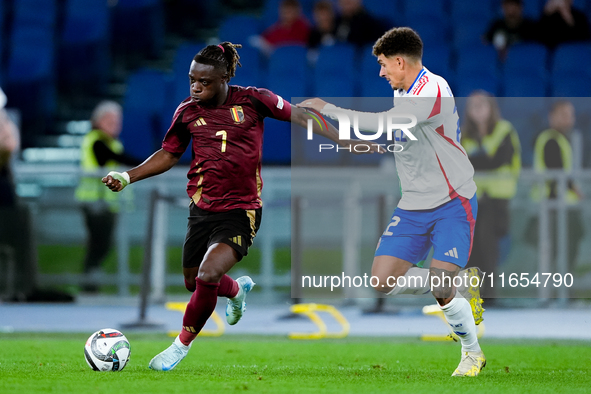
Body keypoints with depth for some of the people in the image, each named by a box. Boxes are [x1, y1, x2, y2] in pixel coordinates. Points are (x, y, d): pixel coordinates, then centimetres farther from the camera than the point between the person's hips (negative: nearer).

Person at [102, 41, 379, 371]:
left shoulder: (252, 100, -9)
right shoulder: (187, 112, 0)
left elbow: (299, 116, -1)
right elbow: (168, 155, 12)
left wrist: (344, 141, -5)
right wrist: (127, 177, 2)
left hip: (241, 212, -4)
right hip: (202, 209, 5)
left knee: (207, 276, -22)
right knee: (193, 281, 14)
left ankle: (182, 345, -1)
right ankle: (238, 290, 50)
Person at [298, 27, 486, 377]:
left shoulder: (432, 91, -21)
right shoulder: (403, 93, 10)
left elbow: (385, 124, -34)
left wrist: (328, 109, -29)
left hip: (452, 204, -8)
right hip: (413, 206, 8)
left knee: (442, 287, -18)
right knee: (383, 281, -5)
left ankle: (473, 353, 7)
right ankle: (459, 284, 16)